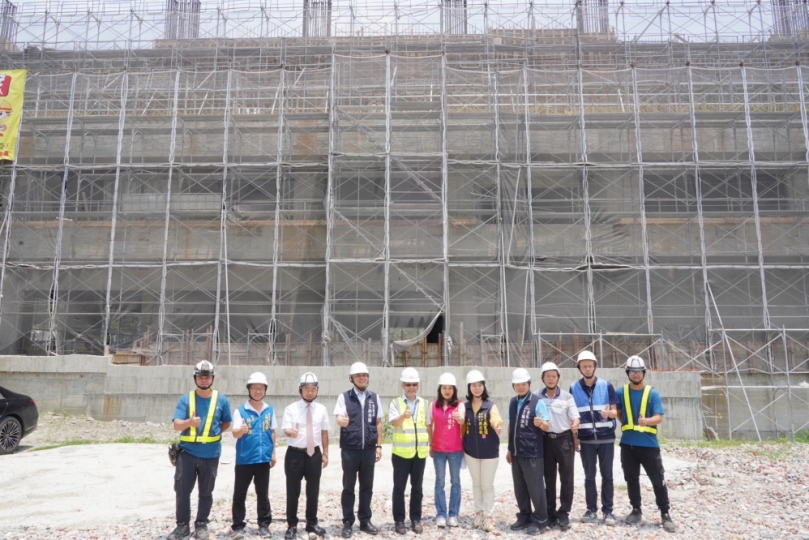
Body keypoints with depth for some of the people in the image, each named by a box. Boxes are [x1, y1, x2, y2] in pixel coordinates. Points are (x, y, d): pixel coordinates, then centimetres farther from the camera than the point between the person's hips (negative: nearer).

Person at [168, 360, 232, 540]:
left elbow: (226, 423, 13)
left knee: (206, 492, 10)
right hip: (187, 452, 0)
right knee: (182, 490, 4)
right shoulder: (185, 399, -2)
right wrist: (189, 422, -32)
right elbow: (176, 425, -12)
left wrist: (212, 433, 4)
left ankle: (201, 525, 25)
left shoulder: (221, 400, -1)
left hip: (210, 454, 0)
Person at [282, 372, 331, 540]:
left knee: (313, 491, 13)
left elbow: (324, 432, 8)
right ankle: (292, 526, 19)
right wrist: (290, 432, -39)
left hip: (314, 453, 3)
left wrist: (325, 453, 7)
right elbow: (286, 429, -15)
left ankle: (312, 523, 28)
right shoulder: (291, 408, -5)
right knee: (293, 492, 5)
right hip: (295, 453, -3)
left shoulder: (321, 409, 4)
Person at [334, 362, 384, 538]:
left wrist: (379, 445, 6)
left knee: (367, 487, 11)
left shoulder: (374, 398, 7)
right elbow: (339, 418, -13)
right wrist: (342, 421, -37)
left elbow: (378, 423, 10)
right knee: (348, 487, 6)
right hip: (350, 449, -3)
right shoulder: (344, 397, -2)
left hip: (369, 449, 3)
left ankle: (365, 521, 23)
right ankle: (348, 522, 16)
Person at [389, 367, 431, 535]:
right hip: (401, 452, -3)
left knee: (417, 487, 10)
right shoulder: (396, 403, -4)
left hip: (420, 452, 3)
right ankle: (399, 520, 14)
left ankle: (416, 519, 20)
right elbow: (394, 423, -21)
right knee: (399, 487, 4)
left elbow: (428, 425, 14)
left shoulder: (424, 403, 8)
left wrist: (429, 444, 10)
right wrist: (403, 416, -42)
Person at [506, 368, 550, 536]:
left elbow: (547, 426, -12)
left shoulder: (537, 402, -10)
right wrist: (509, 449, 16)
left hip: (532, 453, -6)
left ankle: (539, 520, 12)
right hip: (516, 452, 6)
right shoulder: (513, 402, 9)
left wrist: (540, 423, -35)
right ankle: (524, 517, 27)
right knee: (519, 488, 14)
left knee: (535, 487, -1)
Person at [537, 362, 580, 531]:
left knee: (566, 478, 1)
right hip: (546, 440, 1)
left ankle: (564, 514, 11)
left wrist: (575, 425, -24)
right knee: (549, 478, 9)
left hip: (564, 439, -1)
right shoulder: (538, 398, 2)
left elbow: (575, 419, -4)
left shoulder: (567, 397, -1)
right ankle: (551, 513, 19)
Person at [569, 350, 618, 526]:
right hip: (586, 439, 1)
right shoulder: (574, 388, 2)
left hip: (606, 438, -1)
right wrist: (574, 438, 3)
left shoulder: (606, 385, -2)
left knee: (607, 475, 5)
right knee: (589, 476, 7)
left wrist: (608, 413, -23)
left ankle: (608, 511, 14)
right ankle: (592, 510, 16)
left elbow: (614, 411, 1)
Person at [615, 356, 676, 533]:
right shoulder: (621, 392, 2)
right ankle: (636, 510, 25)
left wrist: (646, 421, -32)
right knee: (631, 479, 12)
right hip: (627, 443, 3)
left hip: (649, 444, -2)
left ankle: (665, 514, 12)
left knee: (658, 480, 1)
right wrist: (627, 424, 7)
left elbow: (659, 418, -13)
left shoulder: (653, 393, -4)